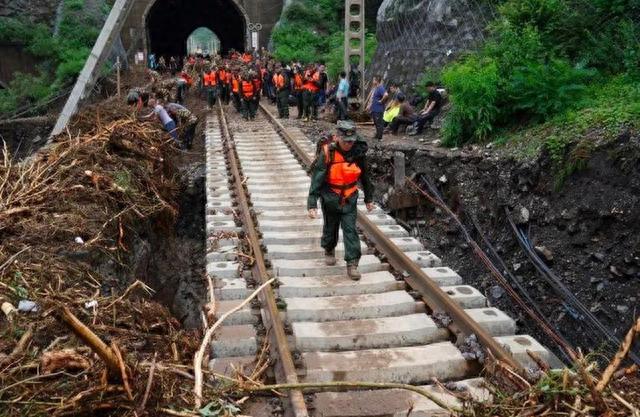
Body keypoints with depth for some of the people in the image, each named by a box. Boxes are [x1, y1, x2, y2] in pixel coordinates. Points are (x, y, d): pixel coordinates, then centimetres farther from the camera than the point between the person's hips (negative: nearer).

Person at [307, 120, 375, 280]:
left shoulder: (358, 152, -10)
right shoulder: (327, 153, -21)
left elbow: (365, 176, 5)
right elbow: (316, 179, -20)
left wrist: (369, 198, 14)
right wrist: (312, 204, -24)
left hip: (350, 199, 1)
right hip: (330, 199, -1)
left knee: (350, 230, -3)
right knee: (330, 227, 17)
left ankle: (352, 264, 2)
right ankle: (329, 250, 44)